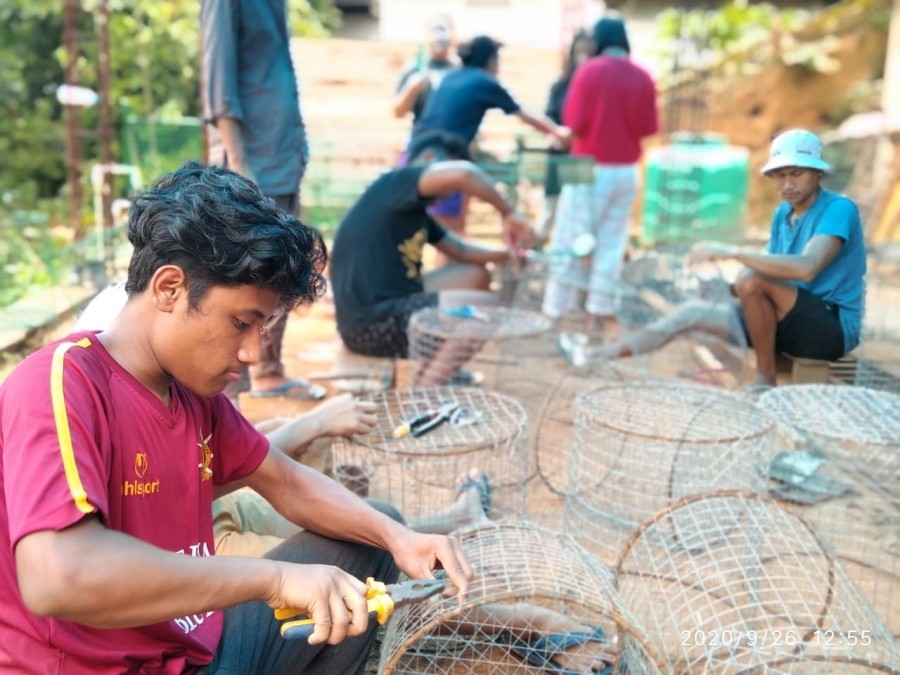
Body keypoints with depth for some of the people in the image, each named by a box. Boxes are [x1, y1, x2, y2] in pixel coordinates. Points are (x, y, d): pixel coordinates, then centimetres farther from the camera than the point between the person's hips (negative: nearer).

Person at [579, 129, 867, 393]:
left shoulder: (838, 209, -15)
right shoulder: (783, 213, 10)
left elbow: (806, 268, -33)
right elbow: (772, 273, 9)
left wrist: (731, 251, -32)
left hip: (834, 328, -7)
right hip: (792, 322, 7)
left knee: (752, 280, -31)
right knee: (693, 312, -5)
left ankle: (765, 378, -13)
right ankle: (599, 358, -5)